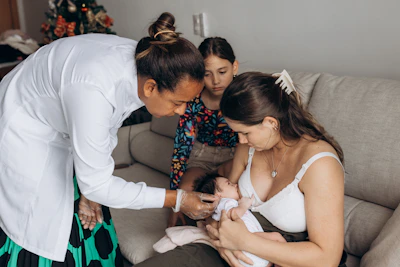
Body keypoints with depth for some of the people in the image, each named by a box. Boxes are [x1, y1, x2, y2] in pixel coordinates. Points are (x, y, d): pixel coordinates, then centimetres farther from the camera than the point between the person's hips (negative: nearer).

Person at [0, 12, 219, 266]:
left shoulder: (144, 64, -19)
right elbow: (96, 184, -32)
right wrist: (177, 200, -28)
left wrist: (90, 190, 1)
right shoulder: (94, 90, -42)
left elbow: (107, 129, -3)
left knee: (83, 219, 11)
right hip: (25, 133, -6)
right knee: (42, 229, 1)